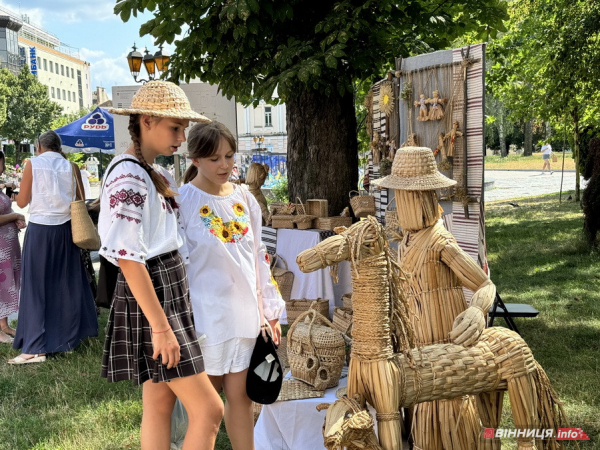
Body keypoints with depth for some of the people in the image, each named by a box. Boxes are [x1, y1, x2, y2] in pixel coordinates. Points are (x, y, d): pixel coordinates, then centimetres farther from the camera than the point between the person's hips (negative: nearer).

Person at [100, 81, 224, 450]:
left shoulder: (156, 174, 12)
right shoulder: (127, 177, -17)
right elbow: (128, 258, -21)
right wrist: (161, 326, -21)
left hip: (171, 291, 9)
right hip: (150, 299, -9)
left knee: (159, 405, 15)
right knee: (209, 409, -4)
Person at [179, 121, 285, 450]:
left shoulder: (244, 198, 6)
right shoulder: (182, 201, -10)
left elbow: (259, 256, 11)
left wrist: (272, 309, 10)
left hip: (244, 314, 4)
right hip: (205, 317, -4)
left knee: (241, 396, 12)